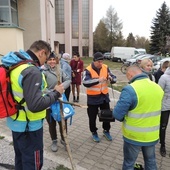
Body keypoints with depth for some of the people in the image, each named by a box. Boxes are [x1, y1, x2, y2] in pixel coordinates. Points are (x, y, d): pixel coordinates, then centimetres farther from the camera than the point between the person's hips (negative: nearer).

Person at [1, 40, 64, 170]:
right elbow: (35, 105, -31)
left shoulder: (15, 65, 3)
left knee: (21, 158, 27)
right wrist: (55, 93, -17)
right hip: (29, 126, -9)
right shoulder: (32, 71, -26)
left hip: (16, 122, 9)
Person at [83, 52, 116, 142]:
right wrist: (98, 80, -40)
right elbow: (85, 83, -29)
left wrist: (111, 78, -25)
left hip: (104, 95, 4)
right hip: (93, 97, -4)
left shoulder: (106, 68, -2)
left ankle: (106, 131, 40)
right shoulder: (88, 70, -16)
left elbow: (114, 79, 0)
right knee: (92, 116, 10)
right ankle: (94, 132, 33)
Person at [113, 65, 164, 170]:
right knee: (151, 161, 28)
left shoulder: (130, 89, -25)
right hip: (152, 135, 6)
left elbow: (117, 115, -21)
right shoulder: (158, 87, -3)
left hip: (134, 136, -5)